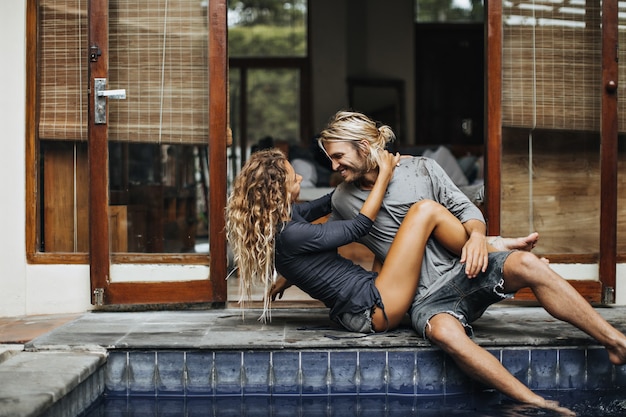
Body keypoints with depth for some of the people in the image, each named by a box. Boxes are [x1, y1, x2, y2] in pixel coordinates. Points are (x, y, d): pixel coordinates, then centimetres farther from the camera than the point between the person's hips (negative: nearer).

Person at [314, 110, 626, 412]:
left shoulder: (420, 169, 4)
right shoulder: (343, 200, 8)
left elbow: (465, 209, 7)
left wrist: (477, 235, -14)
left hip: (461, 271, 2)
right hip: (426, 299, -1)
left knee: (525, 264, -29)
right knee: (445, 332, -38)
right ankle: (540, 406, -43)